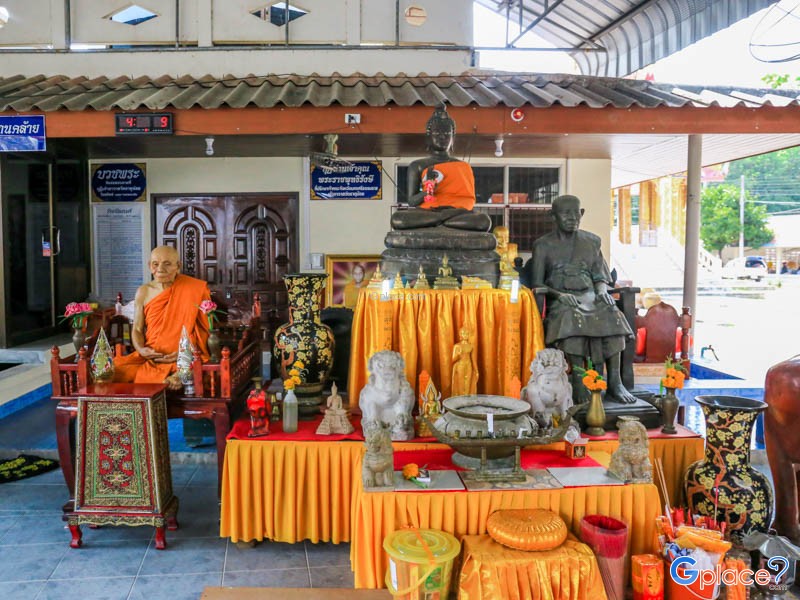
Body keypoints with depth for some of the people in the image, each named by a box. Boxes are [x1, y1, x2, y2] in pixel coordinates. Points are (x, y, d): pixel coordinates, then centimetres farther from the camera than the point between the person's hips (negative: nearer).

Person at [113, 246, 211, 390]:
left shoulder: (193, 290, 0)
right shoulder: (144, 292, 10)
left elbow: (204, 328, 1)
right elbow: (137, 329, 15)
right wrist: (141, 349, -7)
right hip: (149, 356, 4)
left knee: (175, 382, -37)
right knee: (113, 370, -22)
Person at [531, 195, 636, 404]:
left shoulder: (592, 242, 20)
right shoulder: (543, 245, 11)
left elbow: (600, 276, 19)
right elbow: (536, 284, 4)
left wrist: (602, 290, -5)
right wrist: (560, 294, -15)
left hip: (590, 296, 3)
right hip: (560, 300, -3)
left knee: (612, 315, -31)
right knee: (571, 318, -38)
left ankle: (615, 383, -32)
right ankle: (578, 385, -40)